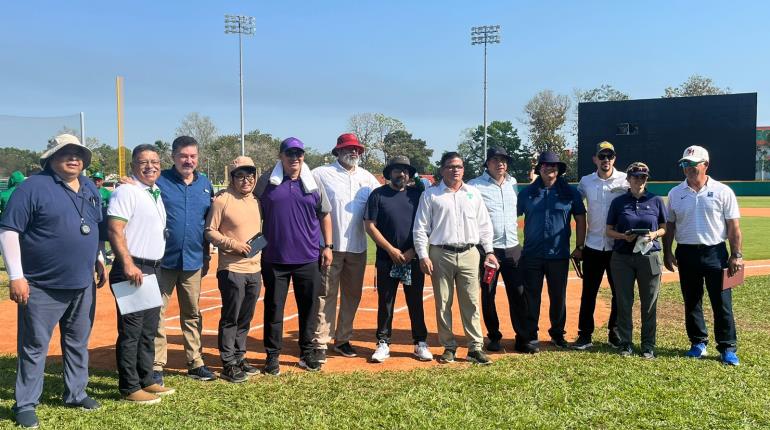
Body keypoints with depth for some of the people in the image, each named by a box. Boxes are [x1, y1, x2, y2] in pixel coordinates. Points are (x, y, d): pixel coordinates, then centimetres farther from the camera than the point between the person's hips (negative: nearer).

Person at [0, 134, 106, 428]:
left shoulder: (90, 189, 10)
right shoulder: (34, 187, -11)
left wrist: (97, 260, 17)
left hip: (83, 285, 6)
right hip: (42, 286, -6)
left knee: (78, 343, 16)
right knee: (34, 347, 4)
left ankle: (75, 393, 31)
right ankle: (25, 404, 17)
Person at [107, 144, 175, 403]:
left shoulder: (156, 193, 16)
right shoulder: (127, 191, -11)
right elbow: (114, 230, -19)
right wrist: (128, 264, -26)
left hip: (154, 270, 9)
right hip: (133, 270, -9)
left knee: (149, 331, 16)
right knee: (131, 332, -3)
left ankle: (145, 380, 26)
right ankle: (129, 388, 6)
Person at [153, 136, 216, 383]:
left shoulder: (205, 184, 9)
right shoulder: (160, 182, -5)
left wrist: (206, 256, 14)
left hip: (193, 261, 4)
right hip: (164, 259, -4)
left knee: (192, 314, 12)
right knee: (157, 314, 1)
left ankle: (195, 363, 22)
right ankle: (156, 366, 10)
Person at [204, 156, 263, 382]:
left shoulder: (255, 201, 14)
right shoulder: (222, 200, -8)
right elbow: (210, 231, -9)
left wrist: (260, 246, 11)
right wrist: (232, 244, -19)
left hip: (254, 269, 7)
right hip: (232, 269, -7)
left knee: (245, 319, 15)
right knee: (230, 318, -1)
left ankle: (239, 359, 27)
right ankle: (228, 365, 9)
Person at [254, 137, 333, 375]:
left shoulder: (313, 183, 7)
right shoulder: (266, 182, 3)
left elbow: (324, 215, 11)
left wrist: (327, 246, 5)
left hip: (308, 257, 2)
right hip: (274, 257, -1)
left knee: (309, 306, 8)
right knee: (274, 307, 5)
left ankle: (307, 352, 22)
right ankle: (272, 355, 15)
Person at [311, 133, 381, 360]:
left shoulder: (367, 178, 11)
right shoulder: (322, 174, -3)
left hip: (357, 247, 5)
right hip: (331, 245, -5)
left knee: (352, 295, 12)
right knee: (326, 296, -3)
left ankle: (343, 339, 25)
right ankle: (320, 343, 2)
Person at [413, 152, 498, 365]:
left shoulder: (473, 193, 12)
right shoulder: (430, 195, 4)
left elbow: (484, 225, 14)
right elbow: (420, 228, 1)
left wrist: (489, 251, 6)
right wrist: (423, 256, -7)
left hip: (469, 254, 2)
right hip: (441, 255, -2)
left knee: (471, 302, 1)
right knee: (443, 303, 4)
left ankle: (475, 348, 6)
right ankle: (449, 347, 15)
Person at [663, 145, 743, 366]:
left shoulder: (722, 191, -1)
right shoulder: (675, 193, 7)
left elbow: (733, 226, -3)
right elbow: (669, 225, 11)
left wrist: (736, 255, -8)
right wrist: (667, 252, 3)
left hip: (715, 252, -3)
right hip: (686, 254, 3)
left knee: (722, 302, 0)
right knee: (691, 302, 10)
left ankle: (727, 348, 9)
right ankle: (698, 343, 24)